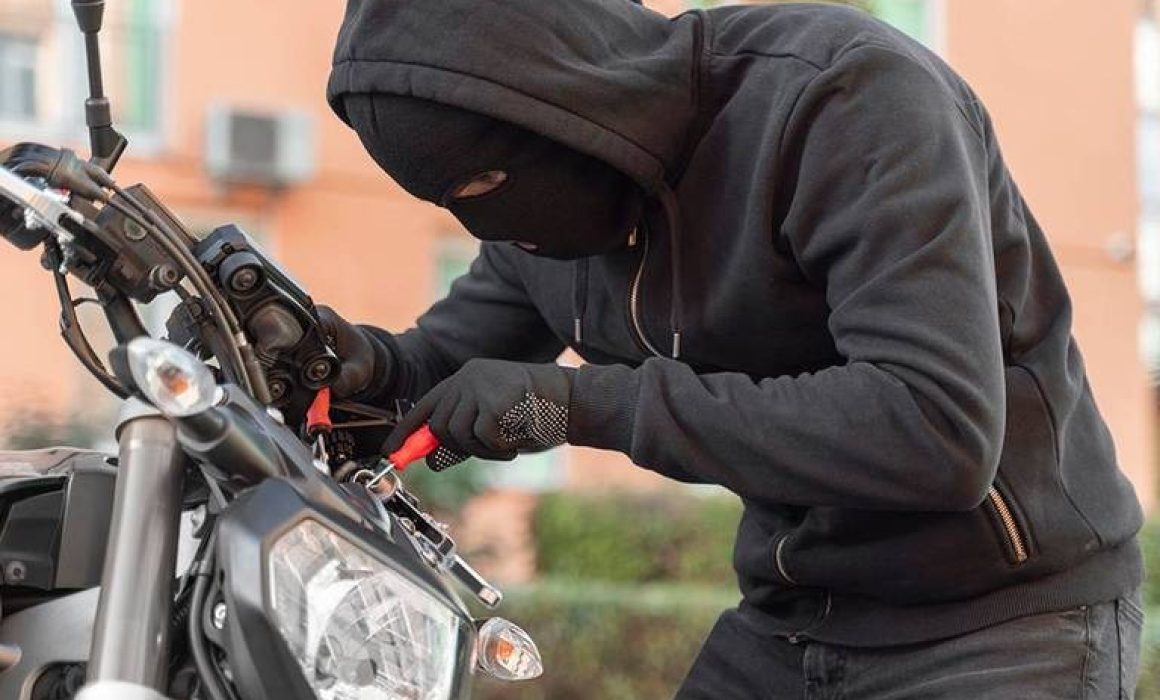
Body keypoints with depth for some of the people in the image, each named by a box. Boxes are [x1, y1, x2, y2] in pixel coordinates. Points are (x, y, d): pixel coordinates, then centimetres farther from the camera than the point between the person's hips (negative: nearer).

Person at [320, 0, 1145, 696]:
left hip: (1004, 620, -6)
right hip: (786, 623, 6)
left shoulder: (850, 95, -22)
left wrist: (591, 402, -31)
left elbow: (938, 433, -32)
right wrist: (385, 367, -10)